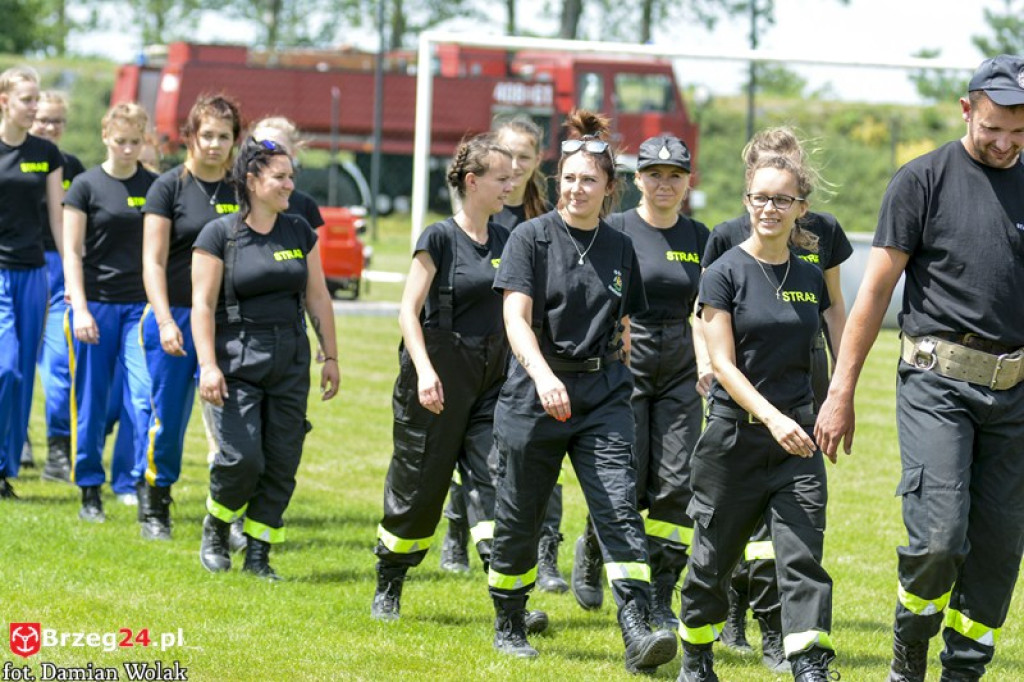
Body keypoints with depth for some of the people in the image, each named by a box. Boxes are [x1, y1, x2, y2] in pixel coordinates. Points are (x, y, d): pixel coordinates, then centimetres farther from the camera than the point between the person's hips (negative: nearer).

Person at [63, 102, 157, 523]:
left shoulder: (155, 187, 7)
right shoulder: (87, 186, -1)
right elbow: (72, 252, -2)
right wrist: (80, 308, -11)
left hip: (141, 306, 2)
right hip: (97, 303, -2)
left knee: (144, 396, -10)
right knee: (92, 401, 3)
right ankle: (90, 492, 13)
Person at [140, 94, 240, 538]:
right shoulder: (170, 187, -1)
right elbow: (153, 261, -4)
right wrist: (165, 322, -13)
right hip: (175, 314, -2)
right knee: (168, 418, 4)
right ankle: (155, 507, 21)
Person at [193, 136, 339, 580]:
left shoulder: (299, 232, 10)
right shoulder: (219, 235, -4)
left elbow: (317, 298, 14)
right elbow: (202, 303, -7)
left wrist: (331, 357, 11)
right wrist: (208, 364, -15)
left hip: (290, 360, 5)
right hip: (237, 360, -5)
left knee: (282, 463, 1)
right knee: (243, 457, -15)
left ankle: (259, 554, 11)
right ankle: (215, 529, 12)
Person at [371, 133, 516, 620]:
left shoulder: (505, 241, 9)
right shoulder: (440, 238, -9)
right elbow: (409, 311, -12)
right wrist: (425, 370, -24)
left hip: (491, 377, 5)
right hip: (440, 376, -5)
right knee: (419, 486, 4)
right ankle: (387, 589, 23)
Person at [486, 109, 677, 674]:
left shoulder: (620, 249, 9)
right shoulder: (532, 238, -4)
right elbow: (516, 317, -15)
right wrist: (543, 375, -31)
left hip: (603, 394, 2)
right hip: (537, 393, -2)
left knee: (620, 508, -12)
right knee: (519, 517, 8)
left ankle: (637, 633, -21)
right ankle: (508, 624, 29)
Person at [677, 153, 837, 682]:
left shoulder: (810, 279, 9)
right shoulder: (726, 273, -5)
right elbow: (723, 363, -11)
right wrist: (772, 417, -22)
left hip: (796, 439, 3)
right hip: (735, 435, -3)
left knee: (803, 555, -10)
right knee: (714, 557, 8)